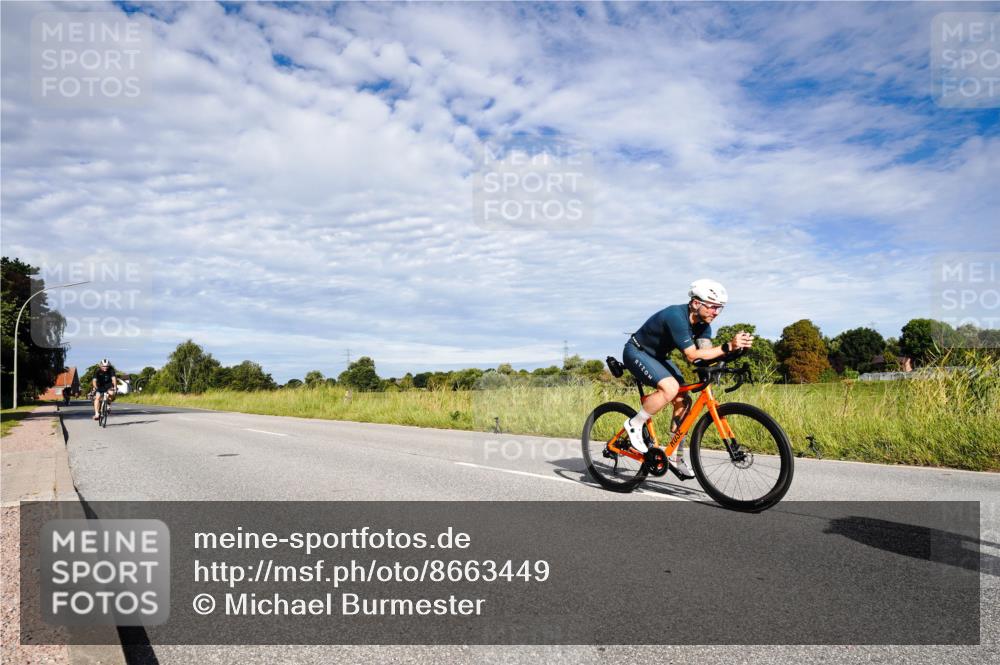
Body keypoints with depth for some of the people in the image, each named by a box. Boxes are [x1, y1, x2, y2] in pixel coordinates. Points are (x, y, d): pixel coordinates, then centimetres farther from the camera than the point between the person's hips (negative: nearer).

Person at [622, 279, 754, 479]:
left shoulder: (703, 322, -6)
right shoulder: (676, 317, -32)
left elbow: (705, 350, -19)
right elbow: (692, 356, -37)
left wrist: (735, 347, -35)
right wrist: (728, 346, -43)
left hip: (657, 356, 9)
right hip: (636, 352, -9)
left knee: (683, 401, -2)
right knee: (670, 387, -32)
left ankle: (675, 457, 8)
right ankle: (634, 425, -13)